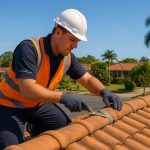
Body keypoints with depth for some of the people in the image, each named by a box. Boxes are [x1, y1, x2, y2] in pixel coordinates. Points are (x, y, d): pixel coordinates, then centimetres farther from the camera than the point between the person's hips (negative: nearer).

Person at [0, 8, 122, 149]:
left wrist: (104, 92, -20)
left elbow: (88, 79, 0)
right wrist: (62, 97, -44)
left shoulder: (68, 58, -9)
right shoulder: (28, 49, -30)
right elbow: (27, 90, -38)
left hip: (39, 104, 6)